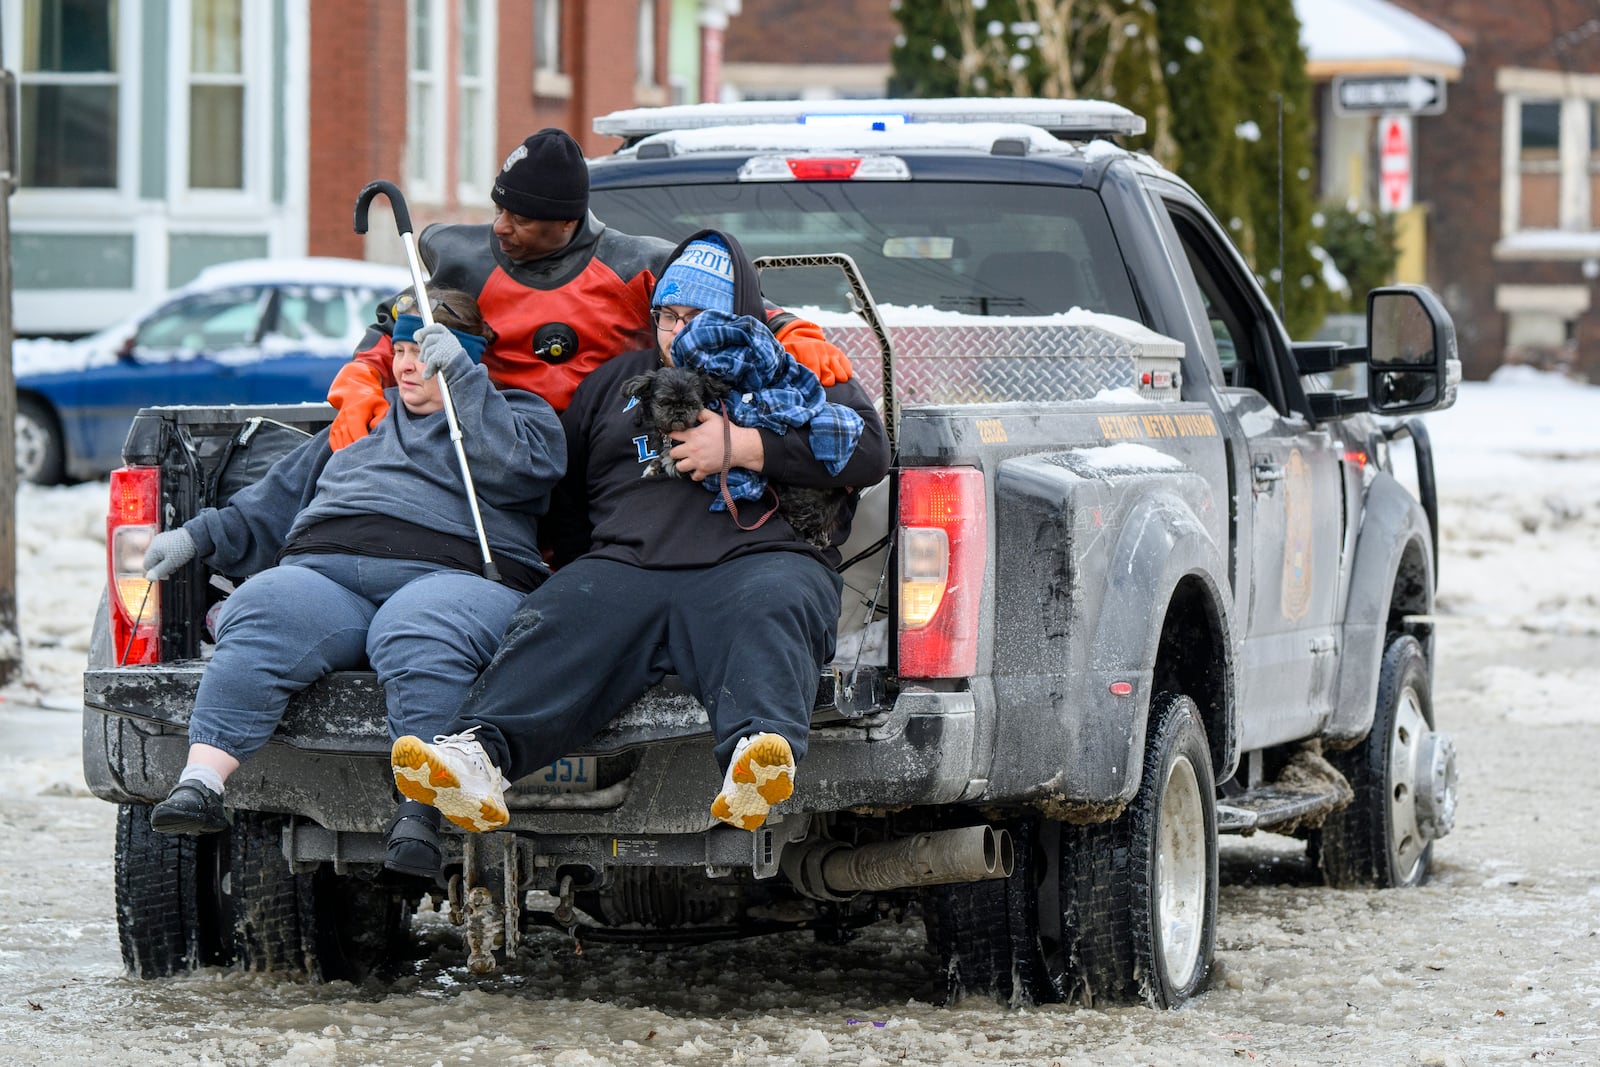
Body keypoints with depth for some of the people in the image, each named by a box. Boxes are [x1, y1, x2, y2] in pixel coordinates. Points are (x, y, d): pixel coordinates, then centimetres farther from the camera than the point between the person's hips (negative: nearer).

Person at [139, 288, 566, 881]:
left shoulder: (517, 412, 22)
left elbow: (513, 467, -2)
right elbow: (273, 504, 40)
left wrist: (459, 377, -4)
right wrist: (199, 536, 28)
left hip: (448, 575, -4)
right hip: (322, 570, 4)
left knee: (419, 634, -41)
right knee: (262, 612, -31)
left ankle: (419, 809, -49)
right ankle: (200, 783, -45)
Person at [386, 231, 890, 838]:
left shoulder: (791, 374, 24)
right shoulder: (616, 382, 35)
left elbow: (869, 449, 7)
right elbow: (559, 485, 38)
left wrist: (744, 447, 0)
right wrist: (573, 557, 21)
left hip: (758, 557, -3)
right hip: (622, 567, 3)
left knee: (767, 614, -40)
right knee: (555, 623, -31)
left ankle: (755, 755, -68)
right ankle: (479, 754, -56)